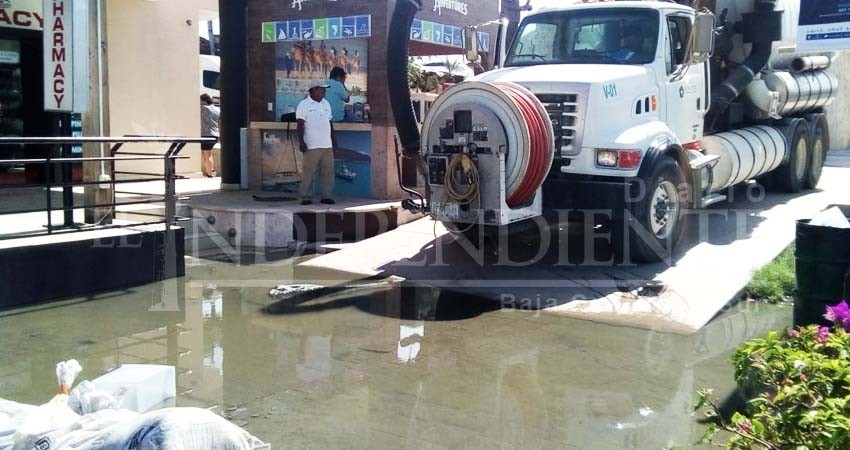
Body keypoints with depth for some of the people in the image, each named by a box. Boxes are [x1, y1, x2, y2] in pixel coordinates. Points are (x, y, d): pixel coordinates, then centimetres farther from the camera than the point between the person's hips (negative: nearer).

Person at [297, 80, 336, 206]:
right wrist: (301, 142, -14)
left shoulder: (326, 104, 15)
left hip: (327, 145, 6)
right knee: (308, 172, -3)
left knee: (328, 172, 4)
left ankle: (327, 196, 10)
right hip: (311, 146, -6)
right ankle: (306, 197, 3)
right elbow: (300, 124, -7)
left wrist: (334, 140, 18)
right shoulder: (304, 104, -4)